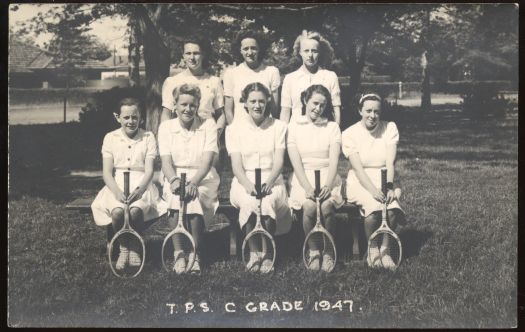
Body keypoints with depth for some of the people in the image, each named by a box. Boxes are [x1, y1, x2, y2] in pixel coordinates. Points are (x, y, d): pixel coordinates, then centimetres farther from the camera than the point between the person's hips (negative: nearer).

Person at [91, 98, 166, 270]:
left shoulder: (148, 137, 6)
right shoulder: (110, 138, 8)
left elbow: (149, 170, -2)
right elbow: (107, 173, 2)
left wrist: (139, 189, -21)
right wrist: (117, 191, -17)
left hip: (141, 186, -1)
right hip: (117, 186, 1)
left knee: (135, 210, -33)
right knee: (117, 211, -31)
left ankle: (135, 248, -5)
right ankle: (123, 248, -3)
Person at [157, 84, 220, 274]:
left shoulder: (208, 125, 1)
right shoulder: (166, 127, 6)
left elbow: (207, 160, -13)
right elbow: (166, 160, -7)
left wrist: (193, 182, -31)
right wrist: (174, 180, -30)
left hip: (202, 181, -1)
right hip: (175, 179, 1)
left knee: (194, 199, -33)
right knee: (175, 198, -33)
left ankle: (195, 254, -17)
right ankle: (178, 254, -23)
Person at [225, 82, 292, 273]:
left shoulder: (278, 127, 10)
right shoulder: (234, 129, 9)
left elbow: (279, 161, -1)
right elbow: (236, 165, -1)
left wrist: (268, 183, -21)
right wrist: (248, 185, -21)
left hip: (271, 182, 0)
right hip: (244, 182, 0)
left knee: (268, 202, -34)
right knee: (249, 202, -35)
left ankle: (267, 254, -18)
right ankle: (254, 253, -22)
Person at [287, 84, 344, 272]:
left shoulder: (332, 127, 10)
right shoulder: (294, 126, 7)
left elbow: (334, 161, -2)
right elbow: (296, 162, -3)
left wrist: (327, 185, -20)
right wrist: (308, 187, -19)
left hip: (328, 178, 1)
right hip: (303, 179, -1)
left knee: (326, 207, -31)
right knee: (309, 206, -32)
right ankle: (313, 251, -9)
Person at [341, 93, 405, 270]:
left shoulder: (390, 128, 3)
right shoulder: (350, 134, -3)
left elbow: (390, 163, -7)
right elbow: (357, 168, -13)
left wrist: (389, 187, -24)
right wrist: (372, 190, -28)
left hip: (383, 181, 2)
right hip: (360, 182, -2)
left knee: (392, 208, -30)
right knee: (374, 207, -33)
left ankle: (385, 250, -10)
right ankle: (372, 251, -12)